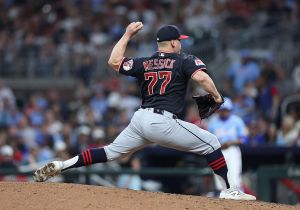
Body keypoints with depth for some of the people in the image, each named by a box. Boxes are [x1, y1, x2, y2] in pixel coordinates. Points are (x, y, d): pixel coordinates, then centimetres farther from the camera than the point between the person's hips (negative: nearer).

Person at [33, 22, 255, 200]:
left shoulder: (143, 63, 17)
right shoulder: (185, 60, 4)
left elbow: (114, 61, 22)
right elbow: (201, 76, -14)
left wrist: (127, 34, 29)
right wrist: (216, 96, 0)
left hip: (140, 119, 6)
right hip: (163, 121, -6)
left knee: (111, 152, 18)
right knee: (211, 142, 4)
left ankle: (60, 166, 8)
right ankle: (229, 190, -2)